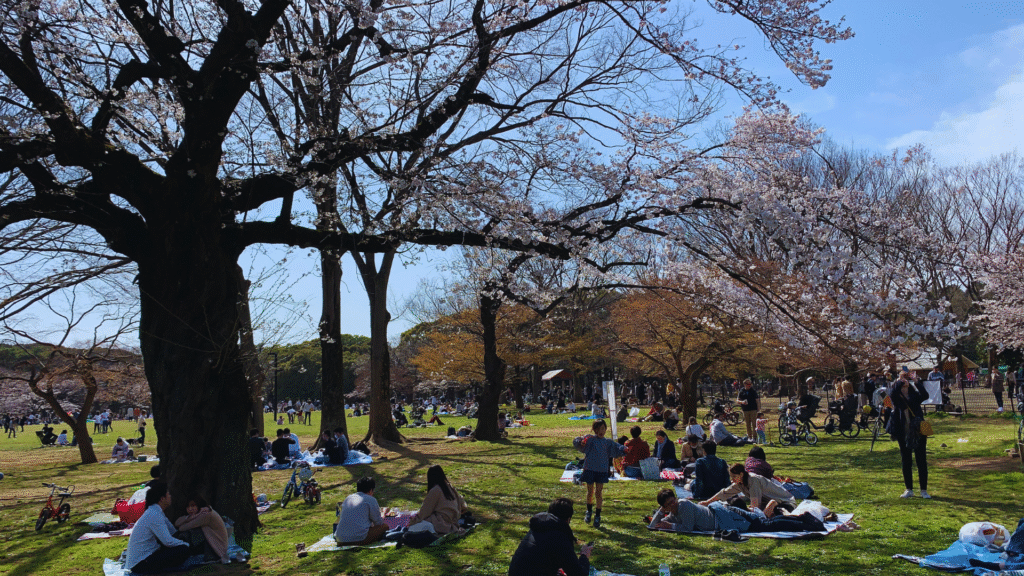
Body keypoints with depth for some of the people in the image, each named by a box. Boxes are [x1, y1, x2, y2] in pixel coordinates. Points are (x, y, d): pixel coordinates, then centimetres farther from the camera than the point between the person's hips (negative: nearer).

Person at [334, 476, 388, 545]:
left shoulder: (348, 498, 19)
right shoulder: (371, 500, 1)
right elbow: (378, 522, 6)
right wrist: (382, 518, 32)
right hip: (359, 539, -7)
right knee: (385, 526, 10)